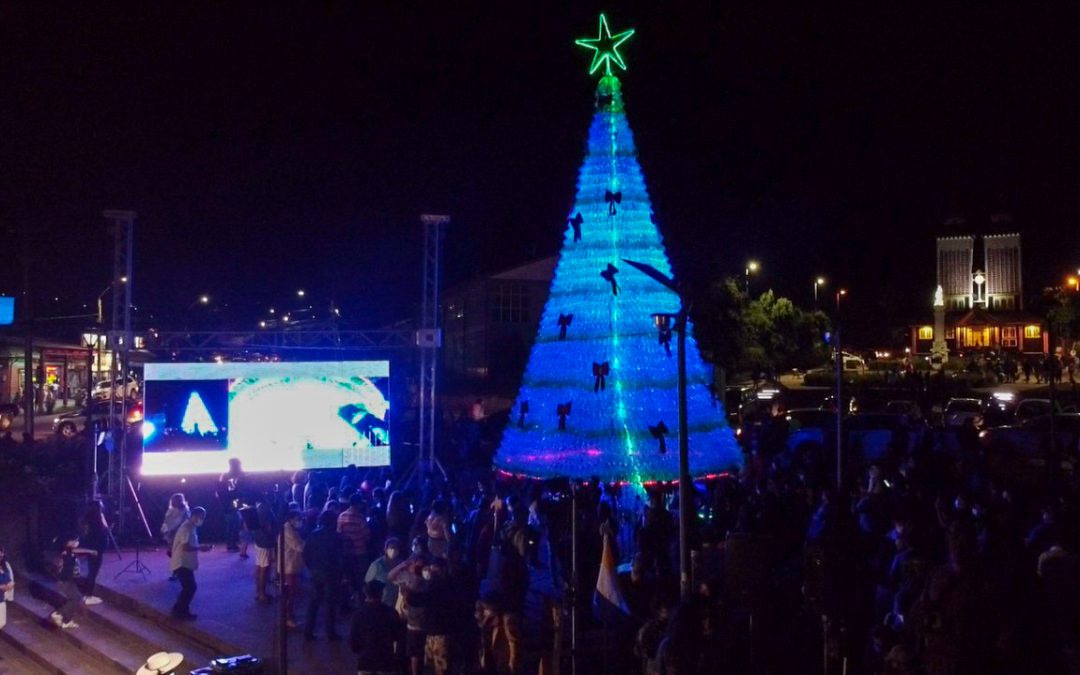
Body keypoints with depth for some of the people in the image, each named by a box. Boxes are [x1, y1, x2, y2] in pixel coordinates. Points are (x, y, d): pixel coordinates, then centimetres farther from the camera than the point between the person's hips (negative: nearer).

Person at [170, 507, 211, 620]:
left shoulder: (191, 527, 12)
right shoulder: (186, 528, -20)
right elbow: (185, 547, -27)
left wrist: (200, 546, 9)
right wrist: (200, 548, -18)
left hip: (186, 563, 10)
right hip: (182, 563, -10)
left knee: (189, 587, 15)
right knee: (190, 587, -8)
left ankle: (180, 609, 24)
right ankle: (181, 611, 1)